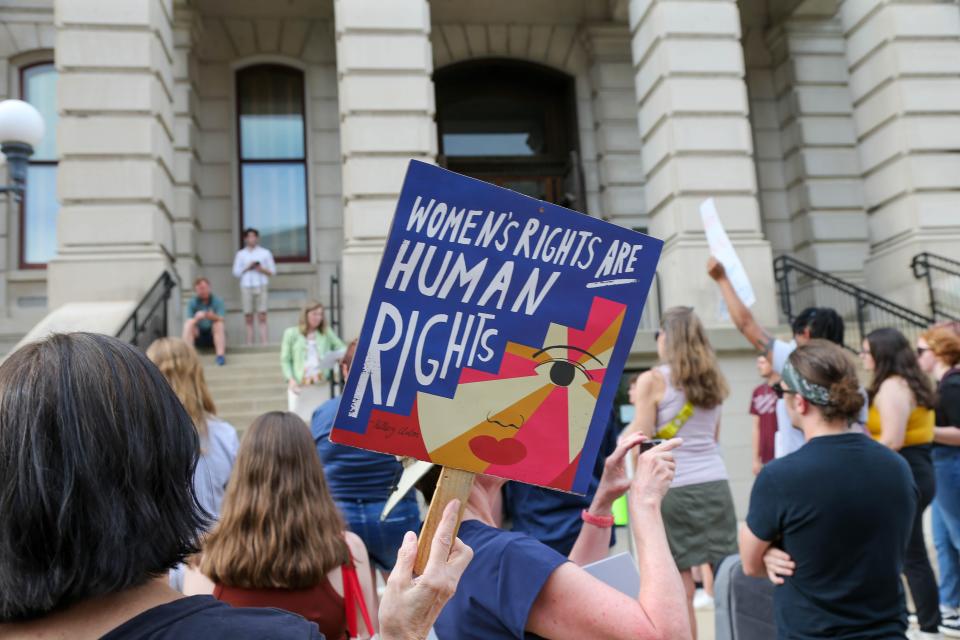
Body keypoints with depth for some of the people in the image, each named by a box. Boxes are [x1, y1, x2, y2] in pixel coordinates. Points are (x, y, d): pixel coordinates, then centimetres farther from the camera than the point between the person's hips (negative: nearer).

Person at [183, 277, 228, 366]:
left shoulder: (218, 301, -6)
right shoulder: (192, 302, -2)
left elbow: (222, 320, -19)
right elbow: (189, 321, -14)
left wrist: (213, 317, -42)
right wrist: (196, 318, -38)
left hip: (214, 335, -1)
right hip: (199, 336, 1)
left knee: (219, 324, -30)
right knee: (188, 324, -25)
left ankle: (220, 355, -41)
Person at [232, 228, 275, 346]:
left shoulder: (265, 253, 13)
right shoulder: (240, 254, 15)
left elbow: (273, 271, 11)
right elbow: (236, 272, 9)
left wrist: (262, 269, -8)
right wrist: (247, 268, -6)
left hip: (261, 286, -1)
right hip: (246, 287, 1)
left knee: (262, 317, -9)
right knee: (248, 318, -1)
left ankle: (264, 343, -13)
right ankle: (249, 343, -1)